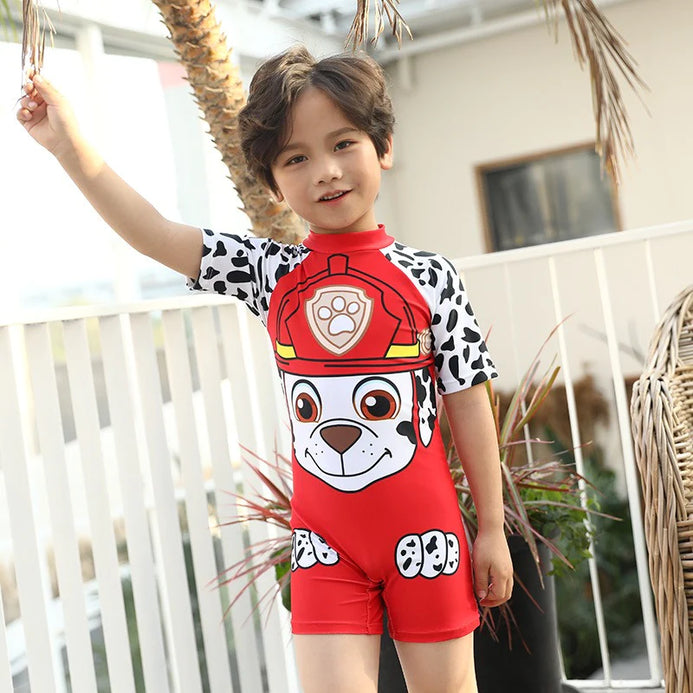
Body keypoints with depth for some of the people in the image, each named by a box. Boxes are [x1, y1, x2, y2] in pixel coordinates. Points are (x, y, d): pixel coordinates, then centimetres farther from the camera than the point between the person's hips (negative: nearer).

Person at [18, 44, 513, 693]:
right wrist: (71, 147, -17)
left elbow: (468, 403, -1)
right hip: (325, 541, 1)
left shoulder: (429, 277, -5)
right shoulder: (271, 275, 0)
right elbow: (155, 234, -6)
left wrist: (492, 530, 2)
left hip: (423, 535, -1)